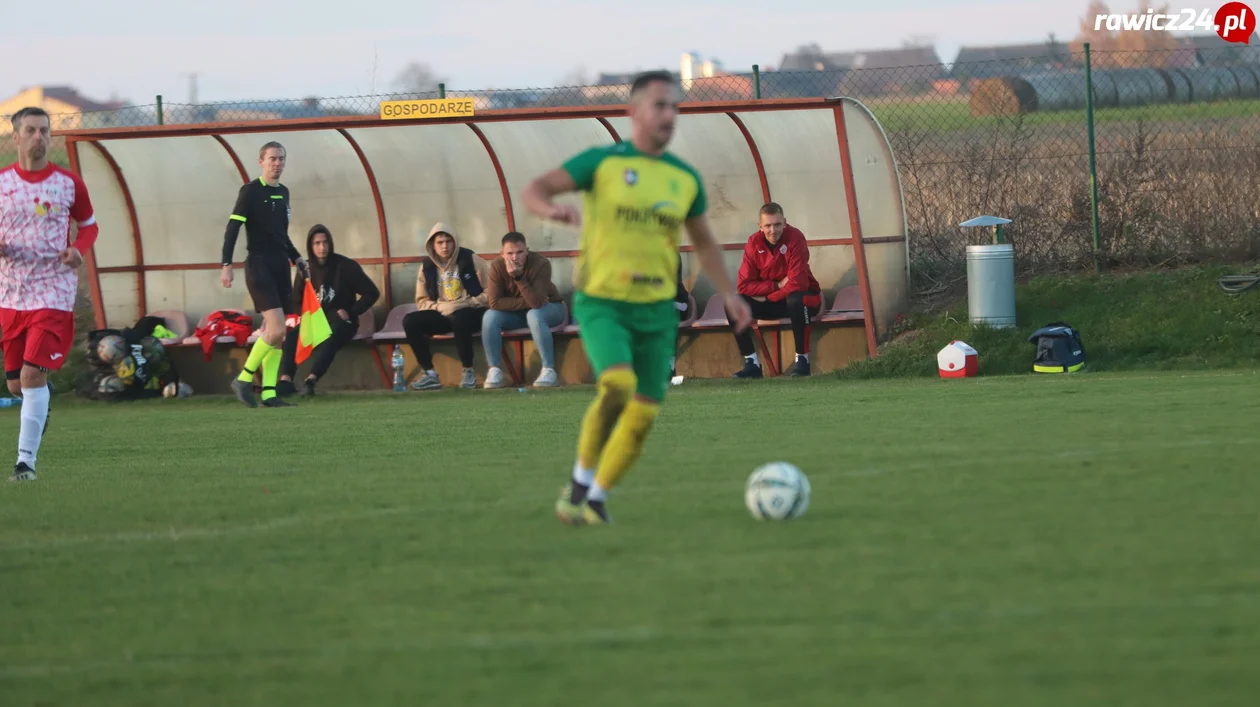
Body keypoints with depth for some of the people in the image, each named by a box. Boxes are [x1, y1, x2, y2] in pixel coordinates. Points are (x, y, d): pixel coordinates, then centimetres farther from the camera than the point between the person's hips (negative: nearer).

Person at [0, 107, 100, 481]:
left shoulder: (68, 183, 1)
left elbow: (89, 225, 15)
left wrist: (79, 249, -7)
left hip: (54, 292, -3)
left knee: (33, 373, -16)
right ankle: (44, 395, 46)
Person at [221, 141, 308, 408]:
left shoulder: (283, 193, 15)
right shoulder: (250, 192, -6)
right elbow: (232, 229, -10)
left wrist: (296, 257, 17)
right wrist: (227, 265, -19)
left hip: (280, 266, 7)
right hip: (259, 265, -7)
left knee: (277, 334, 3)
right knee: (276, 329, -18)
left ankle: (269, 394, 4)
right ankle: (243, 380, -6)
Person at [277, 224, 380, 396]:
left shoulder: (345, 266, -5)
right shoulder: (305, 269, 6)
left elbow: (372, 293, -4)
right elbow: (296, 303, 10)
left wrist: (351, 312, -14)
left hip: (340, 323, -3)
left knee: (330, 338, -38)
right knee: (293, 333, -29)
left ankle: (311, 380, -53)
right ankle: (286, 379, -43)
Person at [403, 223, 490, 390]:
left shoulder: (470, 260, -5)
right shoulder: (427, 267, 5)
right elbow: (422, 301, 9)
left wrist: (465, 303, -18)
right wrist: (440, 307, -10)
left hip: (471, 312, -4)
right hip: (441, 314, 4)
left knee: (459, 319, -40)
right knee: (410, 321, -19)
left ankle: (468, 371, -23)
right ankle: (430, 374, -18)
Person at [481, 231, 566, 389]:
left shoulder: (541, 264, -27)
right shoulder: (497, 266, -18)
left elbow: (537, 302, -35)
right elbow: (494, 302, -23)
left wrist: (518, 276, -42)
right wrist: (527, 302, -27)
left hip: (548, 308, -3)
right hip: (516, 314, 3)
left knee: (534, 315, -37)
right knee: (490, 317, -24)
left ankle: (549, 370, -31)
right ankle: (494, 370, -17)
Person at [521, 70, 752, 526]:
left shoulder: (685, 179, 8)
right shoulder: (601, 162, -4)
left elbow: (703, 240, 23)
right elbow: (533, 191, -10)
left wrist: (729, 293, 12)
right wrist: (552, 209, -33)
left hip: (656, 310, 5)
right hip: (601, 303, -5)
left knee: (643, 415, -1)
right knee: (617, 385, -29)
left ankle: (596, 498, 20)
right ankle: (582, 479, -9)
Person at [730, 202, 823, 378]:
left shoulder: (795, 238, -22)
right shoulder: (754, 243, -9)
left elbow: (797, 284, -27)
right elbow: (744, 286, -11)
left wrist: (767, 296, -20)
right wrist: (777, 285, -21)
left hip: (802, 296, -4)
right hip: (771, 302, 4)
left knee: (796, 299, -40)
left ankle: (802, 360, -26)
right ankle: (752, 363, -12)